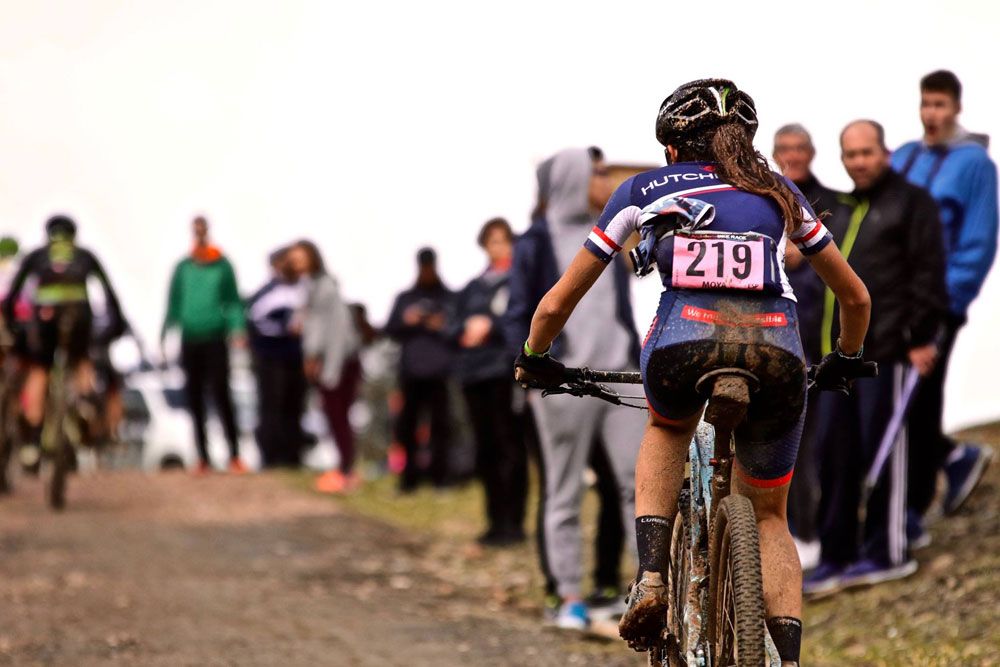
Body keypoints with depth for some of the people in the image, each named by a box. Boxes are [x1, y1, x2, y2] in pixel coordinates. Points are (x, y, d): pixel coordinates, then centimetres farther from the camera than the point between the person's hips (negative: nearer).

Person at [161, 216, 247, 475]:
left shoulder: (222, 266, 2)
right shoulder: (183, 268, 9)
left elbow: (233, 301, 3)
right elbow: (174, 303, 12)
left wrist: (238, 327, -11)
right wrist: (164, 334, 4)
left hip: (215, 339, -3)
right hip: (190, 340, 3)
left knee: (221, 395, -10)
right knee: (195, 399, 4)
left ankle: (234, 455, -7)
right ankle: (203, 458, 9)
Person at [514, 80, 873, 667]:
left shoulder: (645, 190, 24)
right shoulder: (780, 194, 30)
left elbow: (556, 305, 27)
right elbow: (856, 297, 37)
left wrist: (535, 361, 46)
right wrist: (846, 361, 56)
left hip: (685, 340, -1)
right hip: (777, 351, 1)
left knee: (668, 428, 35)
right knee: (768, 515, 23)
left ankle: (652, 576, 15)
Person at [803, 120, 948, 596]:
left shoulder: (910, 203, -3)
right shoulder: (842, 213, 21)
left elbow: (927, 273, -9)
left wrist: (921, 337, -15)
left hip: (887, 351, -8)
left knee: (883, 450, -4)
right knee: (834, 453, 6)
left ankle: (887, 552, 4)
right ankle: (837, 557, 11)